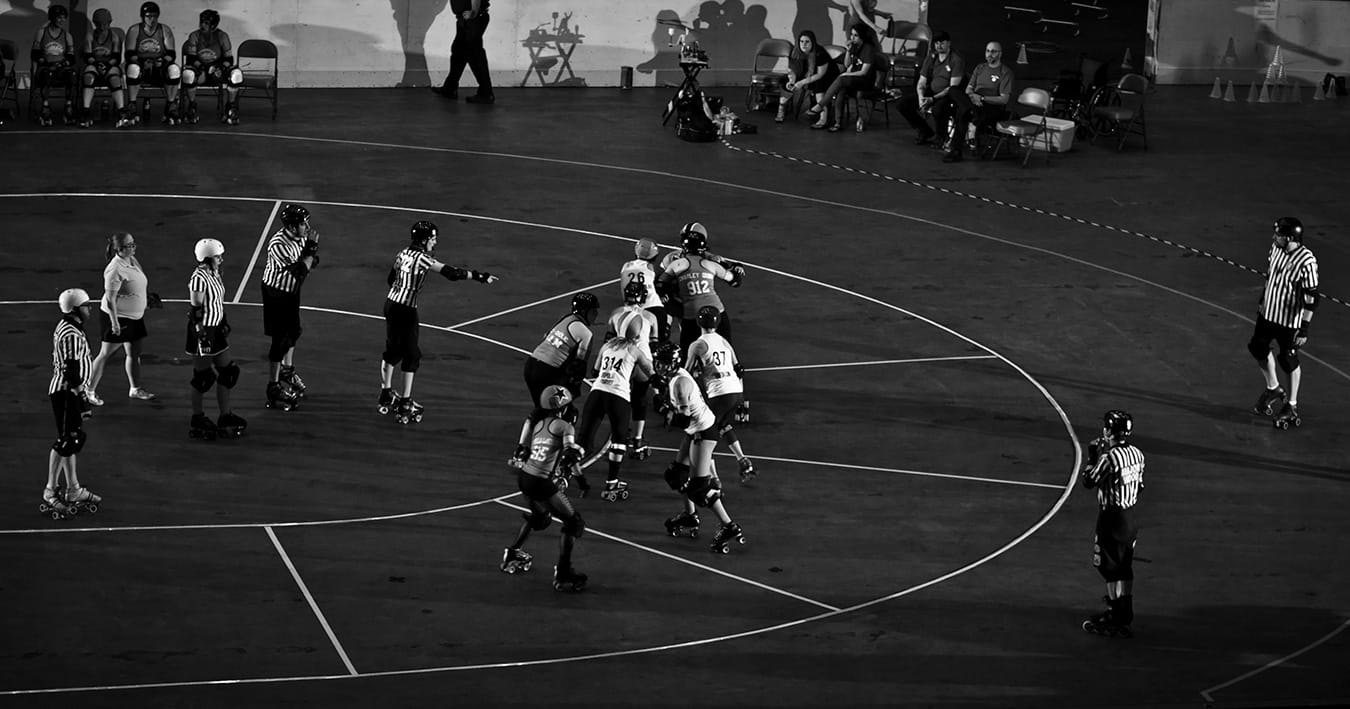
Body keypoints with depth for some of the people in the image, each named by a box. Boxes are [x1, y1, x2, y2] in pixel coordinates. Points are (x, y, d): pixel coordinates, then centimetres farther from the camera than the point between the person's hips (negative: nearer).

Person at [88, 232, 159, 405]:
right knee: (105, 355, 0)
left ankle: (135, 389, 29)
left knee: (134, 353, 15)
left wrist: (148, 298, 21)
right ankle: (90, 391, 9)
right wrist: (114, 322, -26)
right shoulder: (115, 270, -24)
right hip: (118, 317, -8)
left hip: (135, 316, 8)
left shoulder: (133, 261, 4)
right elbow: (110, 298, -25)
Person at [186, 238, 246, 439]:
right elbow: (196, 311, -20)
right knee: (203, 377, 2)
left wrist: (224, 324, 21)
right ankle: (198, 420, 15)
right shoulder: (199, 279, -21)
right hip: (203, 332, -9)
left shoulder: (215, 275, 7)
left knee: (228, 373, 12)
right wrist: (201, 335, -20)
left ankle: (225, 417, 21)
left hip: (217, 330, 9)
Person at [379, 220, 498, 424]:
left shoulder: (403, 254, 8)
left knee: (393, 350, 22)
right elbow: (450, 272, -22)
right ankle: (405, 405, -1)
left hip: (391, 302, 8)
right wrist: (479, 276, -19)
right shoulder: (422, 258, -17)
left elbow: (391, 278, 20)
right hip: (406, 310, -8)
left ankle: (386, 395, 32)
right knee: (411, 355, -1)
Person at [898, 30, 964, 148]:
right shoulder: (931, 58, 11)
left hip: (948, 97, -7)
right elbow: (921, 83, 9)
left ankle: (941, 138, -11)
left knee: (938, 108, -39)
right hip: (930, 94, 7)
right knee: (904, 103, -10)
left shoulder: (956, 60, -9)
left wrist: (933, 99, -24)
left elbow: (953, 87, -16)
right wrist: (921, 98, -13)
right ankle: (926, 133, 5)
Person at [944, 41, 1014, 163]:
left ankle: (955, 151, -29)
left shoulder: (1005, 72, 0)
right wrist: (972, 96, -10)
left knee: (962, 111, -34)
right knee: (954, 92, -25)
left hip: (994, 108, -6)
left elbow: (1004, 99, -10)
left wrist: (982, 98, -19)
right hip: (975, 103, 6)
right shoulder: (980, 68, 22)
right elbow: (968, 89, 16)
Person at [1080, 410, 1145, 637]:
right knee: (1125, 567, 16)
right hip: (1129, 514, 8)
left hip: (1111, 518, -8)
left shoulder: (1109, 458, -23)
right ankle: (1123, 612, 25)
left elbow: (1088, 481, -14)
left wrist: (1092, 458, -1)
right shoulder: (1136, 454, 3)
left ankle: (1117, 621, -2)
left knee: (1111, 568, -2)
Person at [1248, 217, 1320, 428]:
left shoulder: (1306, 262, -28)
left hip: (1289, 320, -7)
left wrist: (1304, 329, -21)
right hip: (1268, 313, 7)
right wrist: (1262, 301, 22)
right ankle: (1273, 389, 43)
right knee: (1258, 347, 18)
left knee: (1288, 361, 7)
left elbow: (1311, 299, -23)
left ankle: (1292, 406, 28)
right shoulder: (1276, 249, -6)